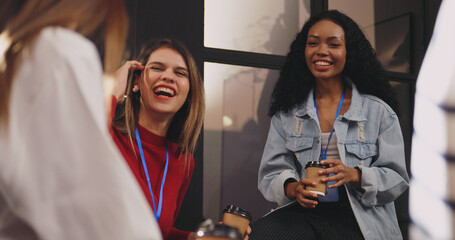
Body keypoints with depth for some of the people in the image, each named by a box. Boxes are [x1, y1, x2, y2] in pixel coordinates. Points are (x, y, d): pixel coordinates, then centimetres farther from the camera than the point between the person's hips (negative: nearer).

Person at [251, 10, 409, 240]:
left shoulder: (378, 111, 4)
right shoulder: (287, 113, 11)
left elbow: (397, 179, 2)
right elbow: (271, 173, 6)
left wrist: (356, 175, -18)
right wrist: (292, 188, -17)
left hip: (360, 218, -1)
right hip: (303, 211, 2)